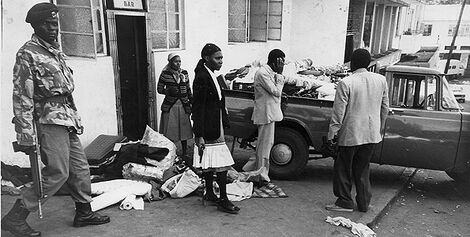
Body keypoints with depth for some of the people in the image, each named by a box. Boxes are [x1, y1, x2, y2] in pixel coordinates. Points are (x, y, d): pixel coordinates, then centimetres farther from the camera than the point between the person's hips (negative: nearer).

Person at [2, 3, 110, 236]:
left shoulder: (56, 51, 17)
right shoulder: (28, 54, -10)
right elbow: (22, 97, -15)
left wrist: (76, 119, 20)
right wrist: (26, 135, -19)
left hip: (67, 118, 9)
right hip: (50, 120, -9)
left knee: (80, 168, 11)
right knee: (57, 173, -9)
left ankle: (84, 213, 24)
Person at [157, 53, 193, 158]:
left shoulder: (184, 73, 7)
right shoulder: (165, 74, -4)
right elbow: (159, 89, 0)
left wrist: (192, 101, 10)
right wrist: (168, 91, -19)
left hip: (183, 106, 3)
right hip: (170, 106, -3)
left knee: (184, 130, 7)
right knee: (170, 133, -1)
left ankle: (185, 153, 20)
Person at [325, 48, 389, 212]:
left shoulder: (346, 83, -14)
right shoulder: (381, 80, 3)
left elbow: (339, 112, -13)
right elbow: (385, 108, 11)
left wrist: (332, 132, -4)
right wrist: (380, 128, 22)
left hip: (350, 134, -5)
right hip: (372, 134, 5)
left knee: (343, 168, 11)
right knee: (362, 168, 17)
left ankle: (345, 202, 17)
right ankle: (364, 203, 24)